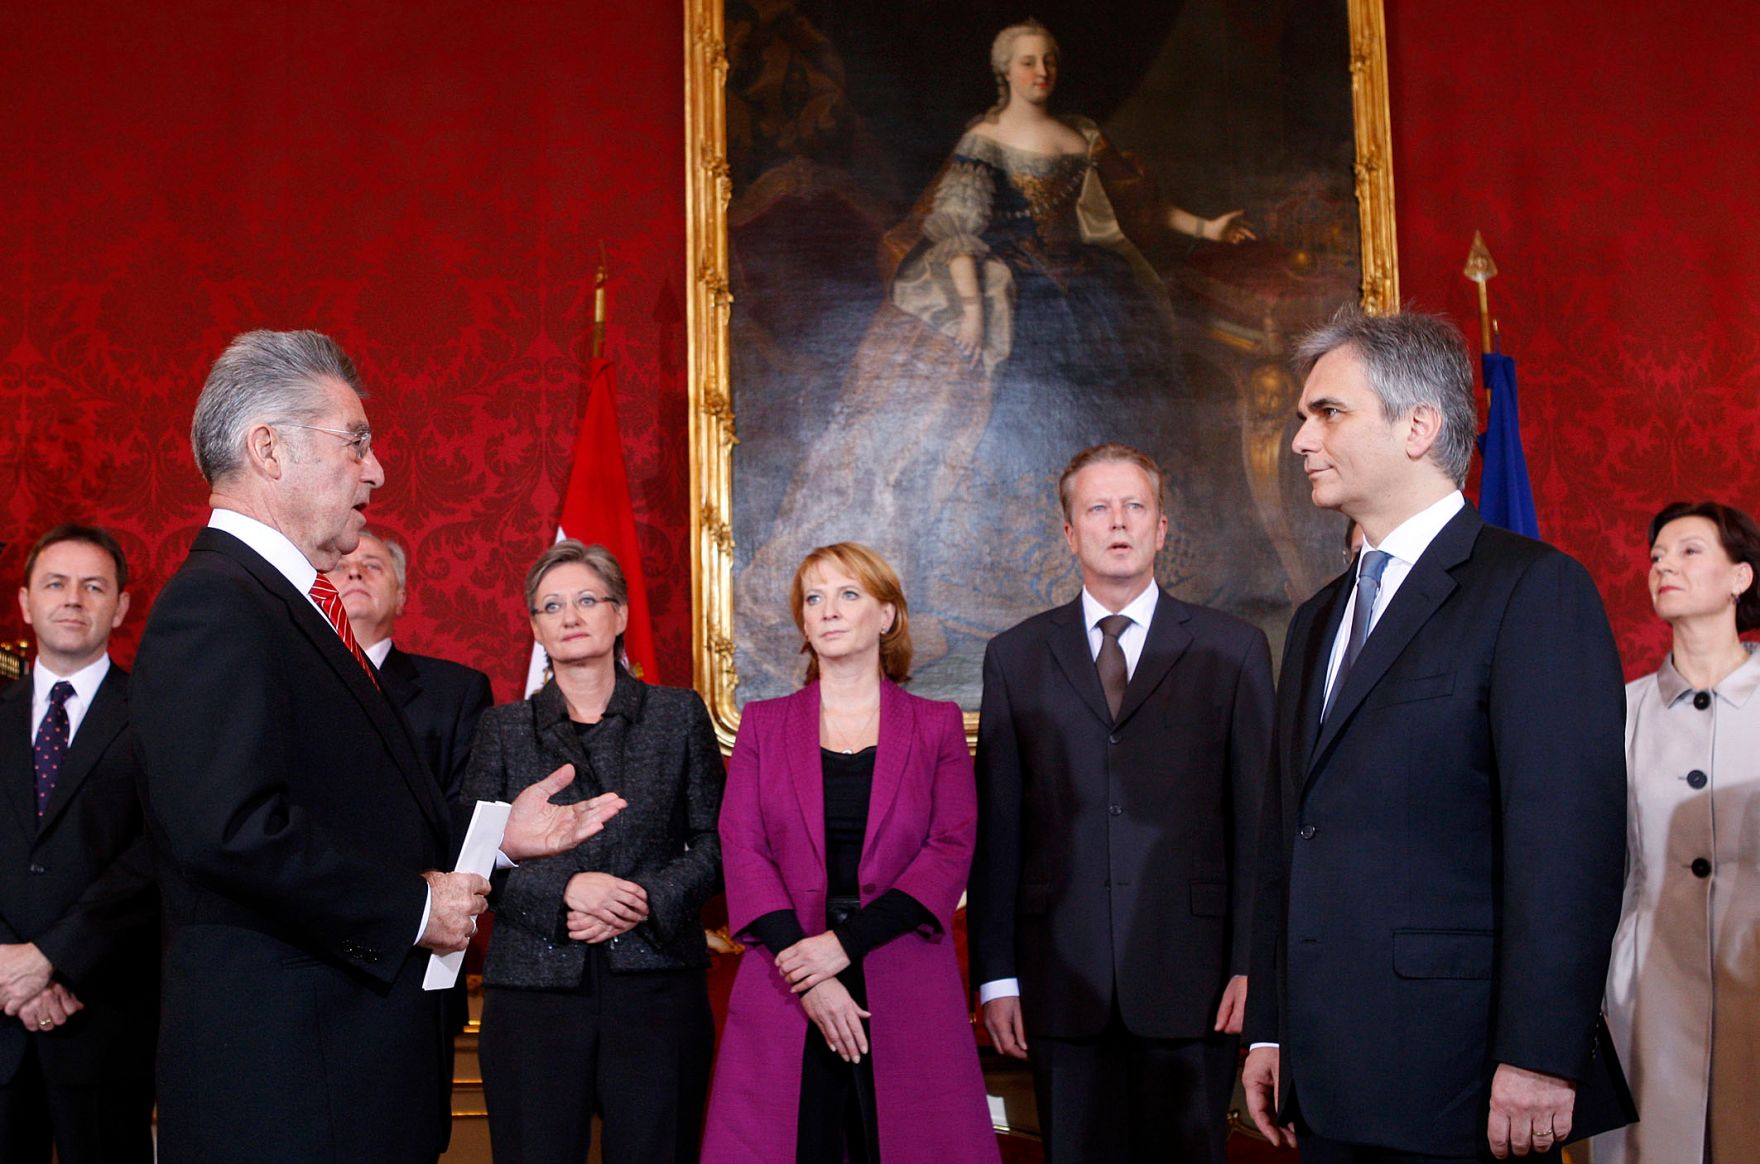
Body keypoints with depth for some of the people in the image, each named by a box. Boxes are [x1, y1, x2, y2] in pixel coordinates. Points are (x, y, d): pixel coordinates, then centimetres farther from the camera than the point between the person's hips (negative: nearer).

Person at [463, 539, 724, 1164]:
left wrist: (650, 900, -10)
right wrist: (564, 888, -12)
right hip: (536, 988, 0)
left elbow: (714, 843, 6)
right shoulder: (504, 728, 10)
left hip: (656, 985, 0)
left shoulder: (679, 714, 9)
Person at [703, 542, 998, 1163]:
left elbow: (951, 851, -2)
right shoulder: (762, 724, 10)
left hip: (907, 990, 0)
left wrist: (846, 942, -13)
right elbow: (742, 851, 2)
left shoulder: (936, 726, 7)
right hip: (785, 993, 1)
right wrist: (806, 978, -11)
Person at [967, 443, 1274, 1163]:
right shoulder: (1015, 657, 9)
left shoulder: (1233, 651, 5)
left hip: (1191, 980, -1)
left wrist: (1252, 965, -4)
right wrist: (996, 975, 2)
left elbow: (1259, 819, 2)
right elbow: (996, 827, 7)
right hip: (1063, 986, 1)